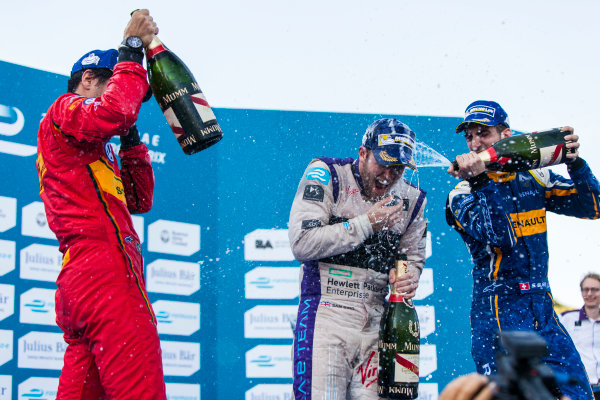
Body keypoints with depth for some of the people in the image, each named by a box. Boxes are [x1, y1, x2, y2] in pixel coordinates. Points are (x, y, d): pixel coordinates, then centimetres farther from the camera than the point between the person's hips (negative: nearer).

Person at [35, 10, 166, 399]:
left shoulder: (96, 150, 33)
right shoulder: (64, 109, 6)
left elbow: (138, 199, 29)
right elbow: (114, 110, -18)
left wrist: (130, 137, 21)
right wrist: (132, 50, -5)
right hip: (106, 271, -10)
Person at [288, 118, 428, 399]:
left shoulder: (410, 199, 11)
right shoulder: (327, 175, -4)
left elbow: (414, 257, 20)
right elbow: (302, 243, -13)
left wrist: (408, 277, -5)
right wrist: (367, 223, -11)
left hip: (375, 320, 5)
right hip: (326, 310, -5)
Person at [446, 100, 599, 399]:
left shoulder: (533, 179, 10)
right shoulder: (462, 196, -2)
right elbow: (499, 237, -19)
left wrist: (575, 164, -9)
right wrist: (479, 182, -27)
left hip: (544, 310, 4)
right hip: (498, 315, -4)